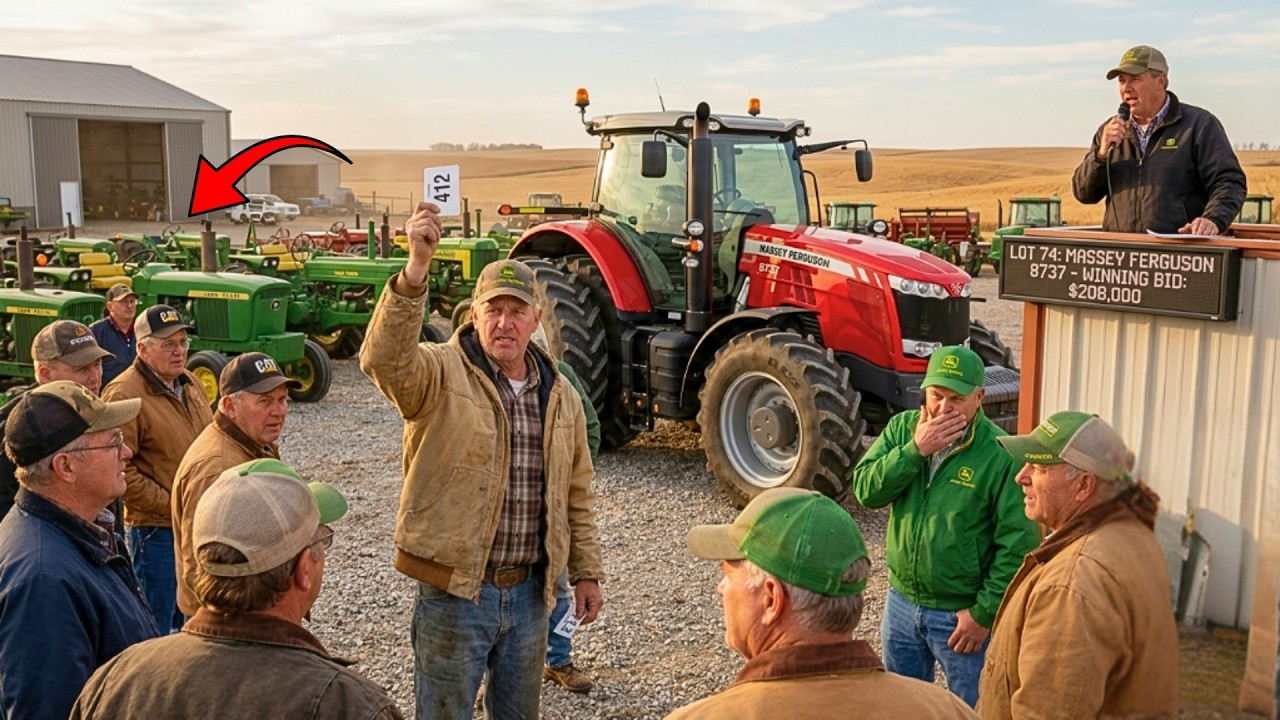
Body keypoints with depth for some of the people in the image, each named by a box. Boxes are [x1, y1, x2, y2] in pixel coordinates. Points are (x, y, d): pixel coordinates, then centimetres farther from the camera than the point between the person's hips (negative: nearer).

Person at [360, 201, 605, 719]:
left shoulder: (560, 395, 6)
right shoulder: (440, 375, -10)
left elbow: (577, 494, 12)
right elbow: (384, 358, -33)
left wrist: (586, 573, 12)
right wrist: (416, 267, -44)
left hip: (529, 592, 5)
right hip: (454, 588, -4)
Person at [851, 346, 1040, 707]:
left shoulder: (1001, 455, -18)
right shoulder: (902, 428, -3)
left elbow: (1018, 543, -16)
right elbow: (865, 490, -11)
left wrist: (984, 613, -15)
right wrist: (915, 450, -22)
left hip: (962, 614, -4)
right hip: (902, 601, 5)